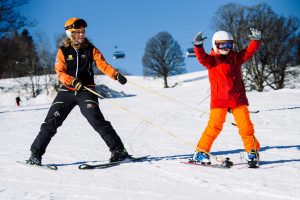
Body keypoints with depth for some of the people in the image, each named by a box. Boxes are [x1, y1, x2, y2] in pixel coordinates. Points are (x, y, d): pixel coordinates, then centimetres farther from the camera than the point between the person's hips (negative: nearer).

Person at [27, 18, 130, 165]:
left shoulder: (90, 49, 3)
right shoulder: (63, 51, 2)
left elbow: (103, 65, -6)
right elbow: (60, 73, -5)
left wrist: (116, 75, -25)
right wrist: (73, 81, -24)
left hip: (86, 90, -1)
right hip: (67, 91, 1)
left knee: (96, 120, -19)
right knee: (51, 122, -3)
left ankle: (118, 150, -15)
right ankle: (36, 154, 7)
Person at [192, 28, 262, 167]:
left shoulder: (236, 57, 12)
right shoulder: (211, 60, 1)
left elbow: (250, 51, 7)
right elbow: (202, 58, -18)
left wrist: (256, 40, -11)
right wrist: (198, 46, -37)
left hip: (238, 99, 3)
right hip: (219, 100, -3)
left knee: (245, 126, -1)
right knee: (214, 126, -8)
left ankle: (253, 151, 11)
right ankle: (200, 152, 2)